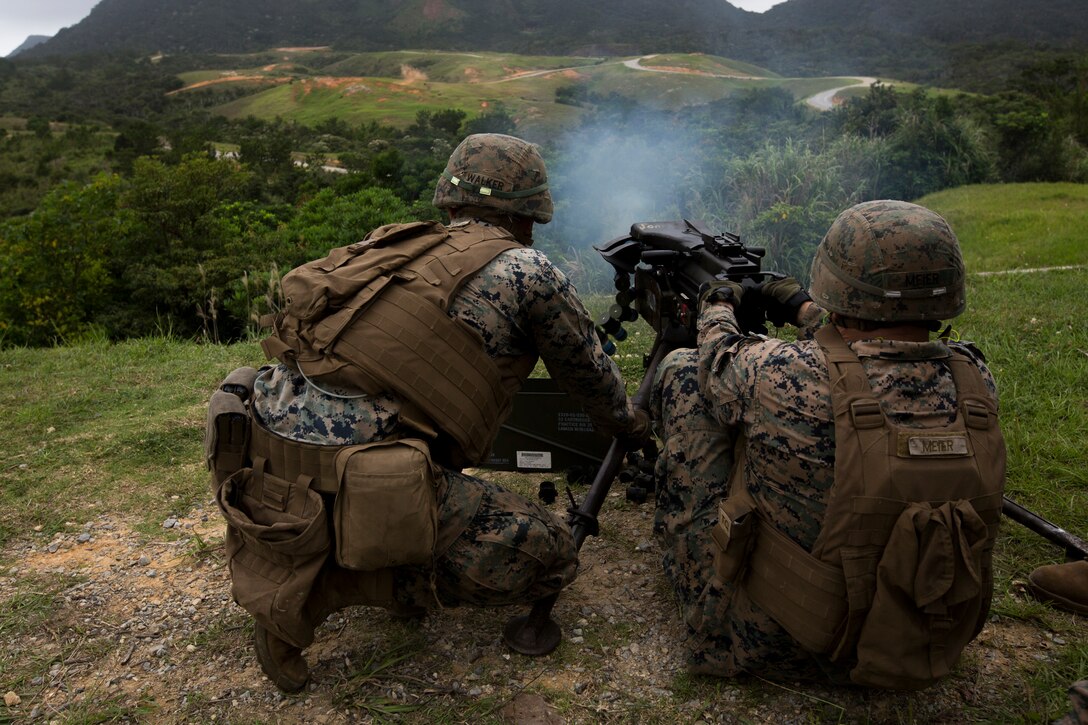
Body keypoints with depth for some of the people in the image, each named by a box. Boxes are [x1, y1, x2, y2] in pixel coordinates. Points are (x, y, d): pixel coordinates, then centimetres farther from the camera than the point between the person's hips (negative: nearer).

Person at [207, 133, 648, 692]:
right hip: (343, 490, -8)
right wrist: (629, 425, 37)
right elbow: (588, 373, 17)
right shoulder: (526, 270, 2)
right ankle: (321, 590, 0)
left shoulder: (397, 243, 20)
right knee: (550, 556, 2)